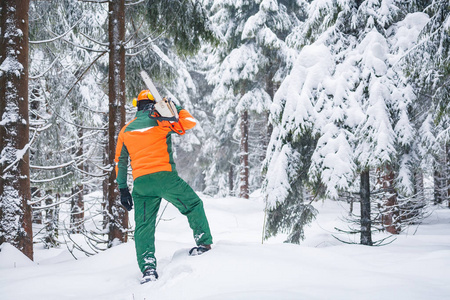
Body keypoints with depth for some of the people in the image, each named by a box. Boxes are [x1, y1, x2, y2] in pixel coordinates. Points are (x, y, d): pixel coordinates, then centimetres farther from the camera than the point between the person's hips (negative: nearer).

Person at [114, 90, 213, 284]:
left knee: (144, 227, 6)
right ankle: (204, 243, 17)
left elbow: (120, 161, 17)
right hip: (165, 177, -3)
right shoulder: (160, 120, 1)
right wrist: (177, 108, 21)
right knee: (193, 205, 18)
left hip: (140, 183, 3)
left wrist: (123, 189, 21)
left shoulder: (126, 130, 15)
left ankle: (148, 268, -6)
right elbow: (190, 122, 7)